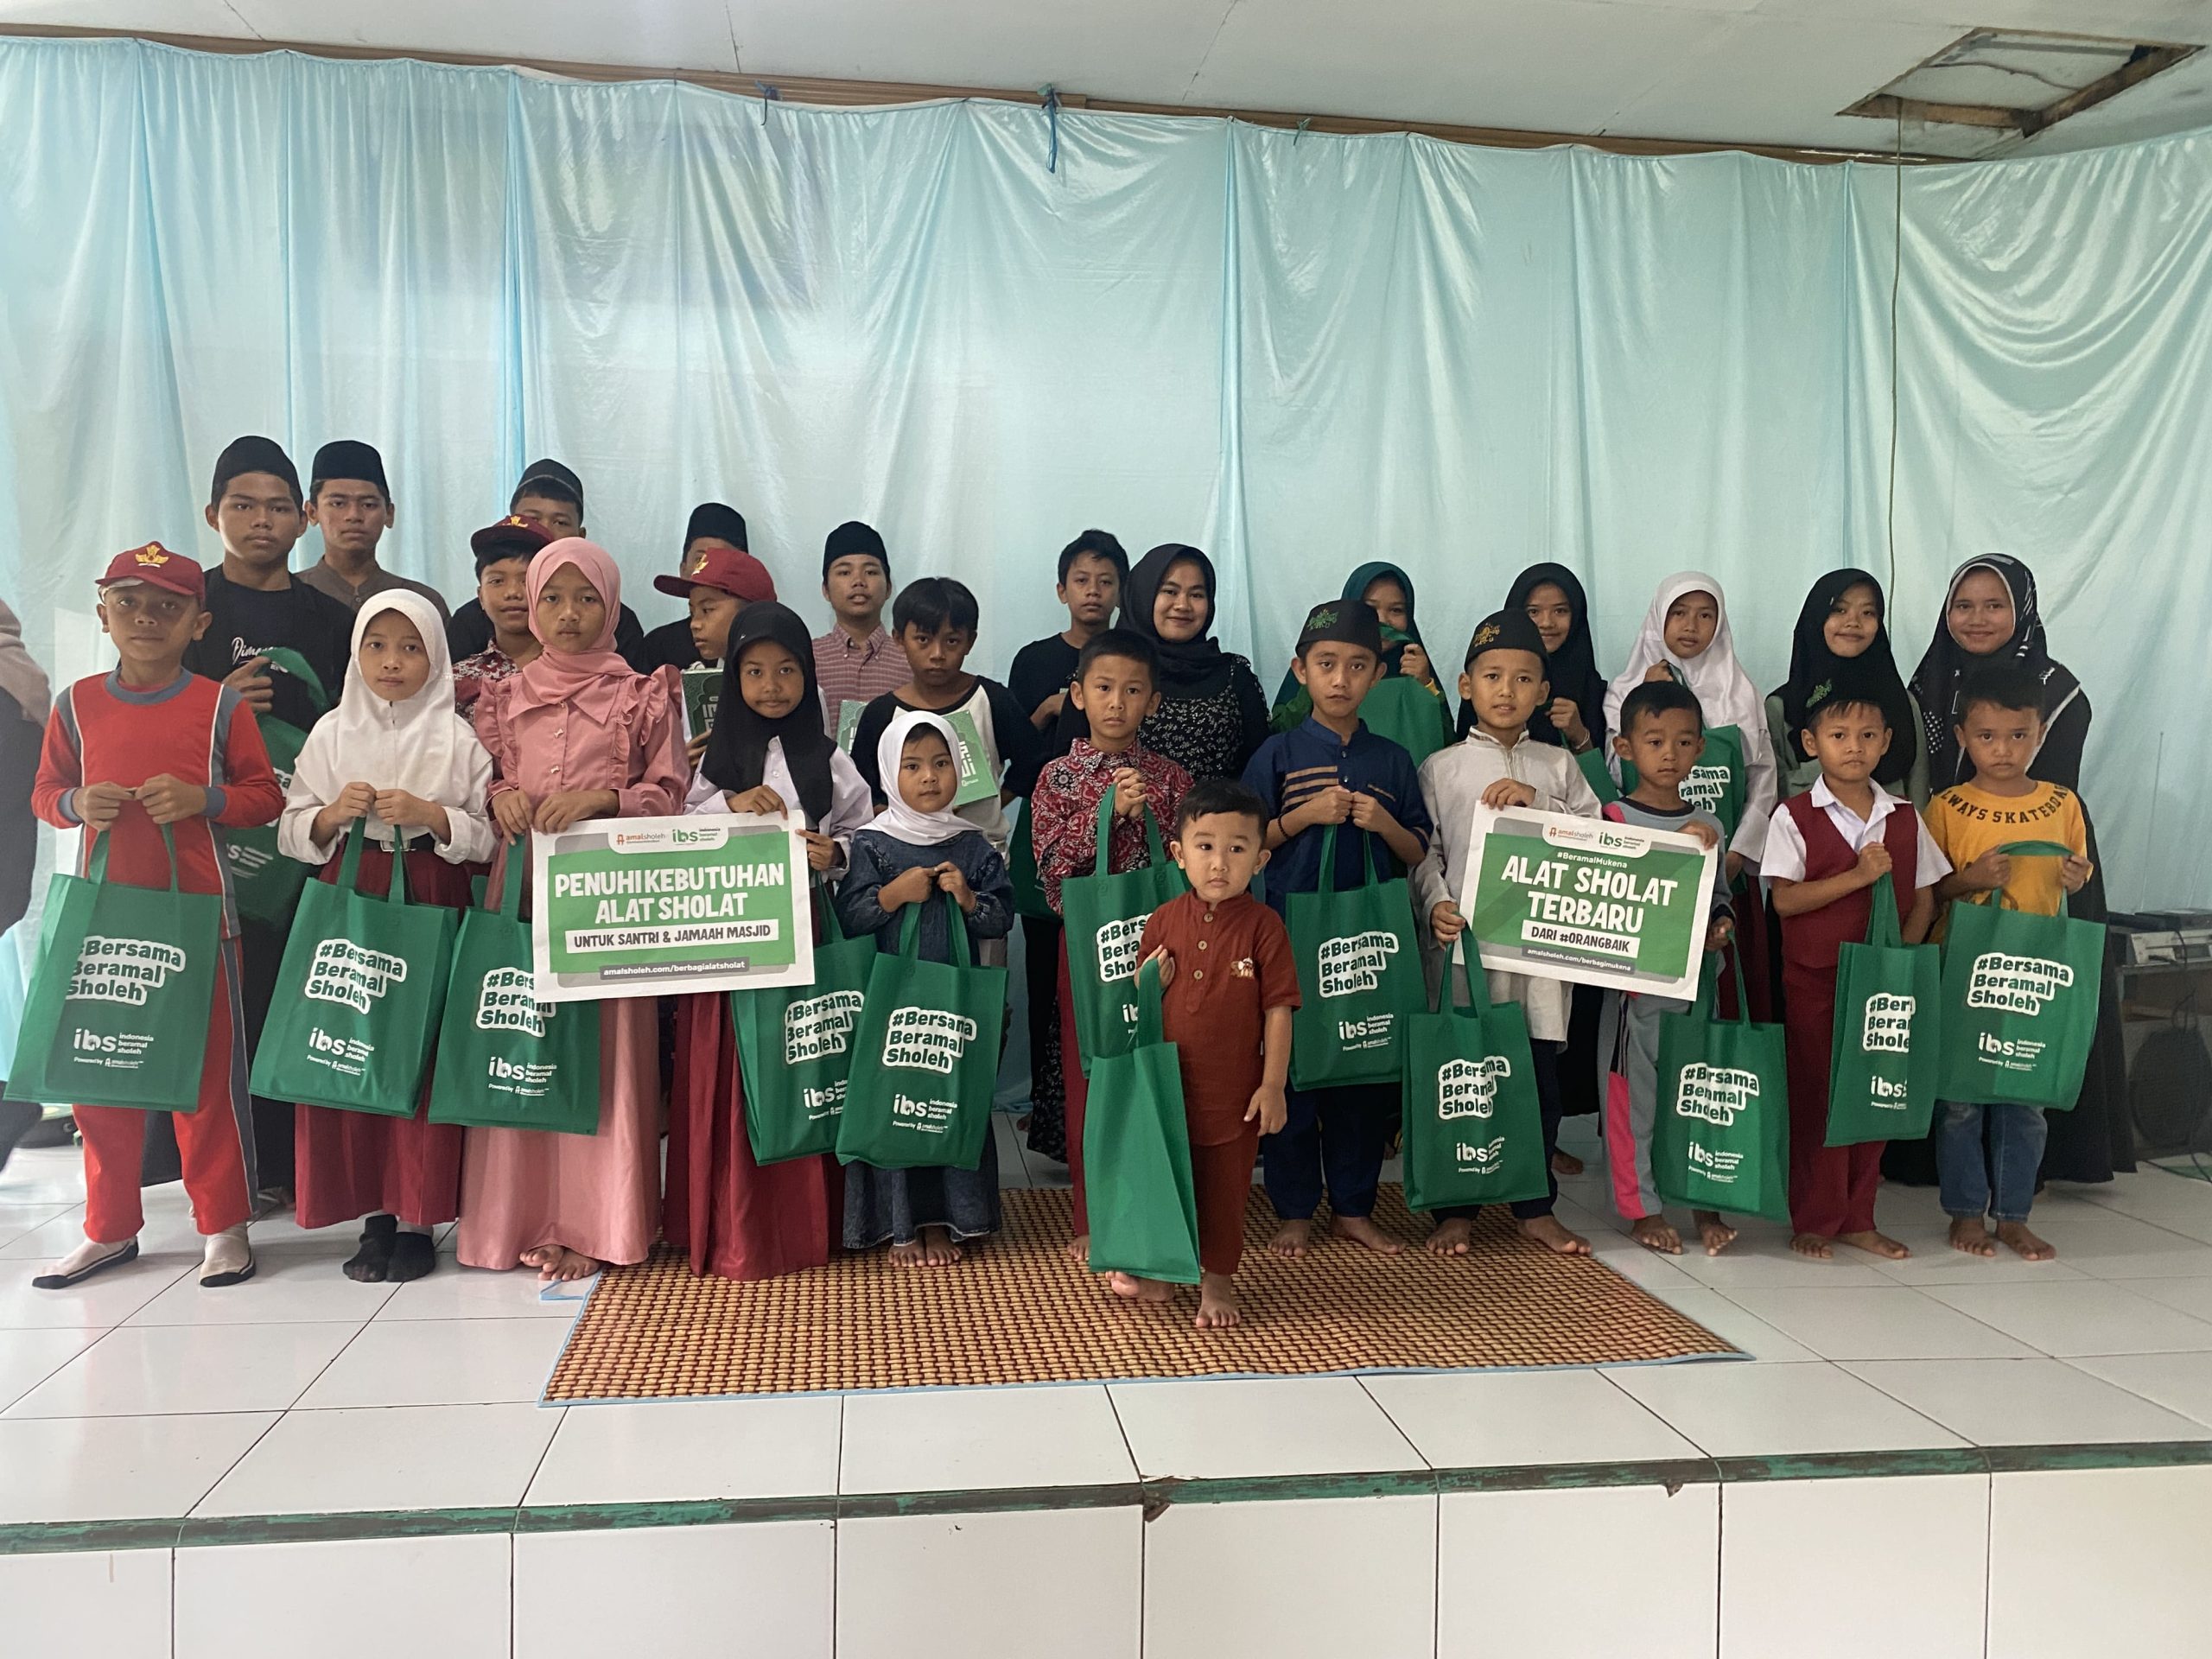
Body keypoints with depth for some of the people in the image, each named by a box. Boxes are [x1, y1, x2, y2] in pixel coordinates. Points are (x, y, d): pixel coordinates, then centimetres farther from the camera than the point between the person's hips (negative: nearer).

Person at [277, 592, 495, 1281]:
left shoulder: (458, 737, 2)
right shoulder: (331, 733, 8)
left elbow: (489, 838, 0)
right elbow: (291, 835, 9)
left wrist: (430, 816, -15)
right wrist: (333, 813, -10)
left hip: (432, 907, -2)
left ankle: (417, 1218, 8)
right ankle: (376, 1213, 13)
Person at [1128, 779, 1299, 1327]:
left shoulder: (1263, 926, -11)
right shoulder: (1164, 921, -2)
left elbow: (1278, 1009, -8)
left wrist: (1274, 1083, -10)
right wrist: (1150, 984, -15)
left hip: (1235, 1089, -2)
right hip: (1167, 1083, 3)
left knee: (1225, 1185, 12)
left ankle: (1217, 1280, 29)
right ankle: (1155, 1270, 33)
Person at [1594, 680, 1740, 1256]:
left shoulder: (1707, 823, 9)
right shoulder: (1613, 819, -6)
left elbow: (1719, 893, 19)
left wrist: (1722, 924, -3)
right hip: (1634, 982, -4)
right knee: (1632, 1098, 4)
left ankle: (1707, 1203, 22)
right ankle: (1641, 1207, 17)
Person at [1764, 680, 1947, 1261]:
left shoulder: (1904, 819, 6)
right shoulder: (1795, 817, -6)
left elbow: (1924, 898, 7)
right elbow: (1785, 900, -14)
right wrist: (1859, 876, -21)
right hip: (1814, 979, -4)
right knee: (1815, 1097, 3)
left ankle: (1857, 1218, 21)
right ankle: (1813, 1221, 14)